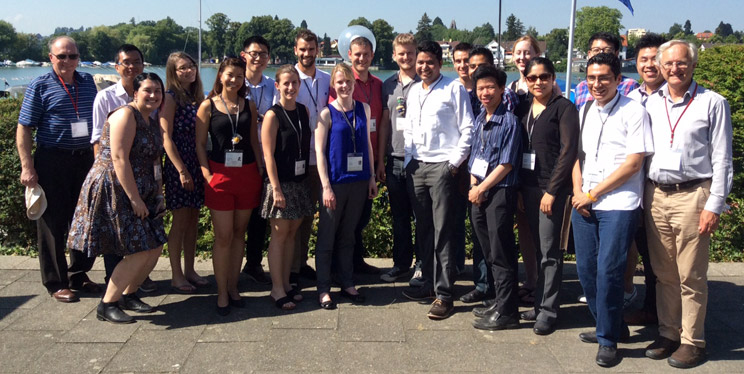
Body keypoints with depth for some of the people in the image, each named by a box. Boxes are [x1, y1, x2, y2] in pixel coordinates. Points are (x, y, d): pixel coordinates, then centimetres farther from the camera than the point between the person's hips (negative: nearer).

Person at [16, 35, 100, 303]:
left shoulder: (87, 82, 9)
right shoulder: (40, 86, -4)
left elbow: (98, 119, 20)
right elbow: (24, 129, -6)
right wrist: (27, 167, -13)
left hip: (86, 159, 5)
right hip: (53, 161, -5)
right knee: (53, 222, 2)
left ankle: (79, 275, 27)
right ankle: (56, 283, 14)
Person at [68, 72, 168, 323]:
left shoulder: (152, 123, 16)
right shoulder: (126, 115, -13)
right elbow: (119, 158, -20)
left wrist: (158, 196, 11)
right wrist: (135, 198, -21)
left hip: (139, 194, 9)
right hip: (113, 190, -9)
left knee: (155, 247, 7)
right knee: (140, 251, -10)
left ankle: (128, 295, 26)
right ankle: (106, 305, 3)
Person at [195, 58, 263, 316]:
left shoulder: (249, 105, 10)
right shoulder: (208, 106, 1)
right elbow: (200, 144, 1)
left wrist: (260, 167, 6)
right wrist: (206, 173, -8)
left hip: (247, 174, 3)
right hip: (220, 174, -3)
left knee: (239, 233, 10)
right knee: (223, 236, -3)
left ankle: (233, 287, 21)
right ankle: (222, 293, 7)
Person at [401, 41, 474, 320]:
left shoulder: (453, 89, -3)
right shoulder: (414, 91, 16)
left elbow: (468, 130, -6)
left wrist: (454, 163, -11)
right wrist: (408, 161, 12)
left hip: (442, 167, -6)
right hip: (416, 167, 7)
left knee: (442, 231, -6)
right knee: (423, 229, 12)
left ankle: (444, 293, -2)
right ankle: (429, 283, 23)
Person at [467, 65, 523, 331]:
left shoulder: (509, 121, -11)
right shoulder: (480, 120, 11)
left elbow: (506, 164, -14)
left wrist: (481, 189, -11)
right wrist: (473, 186, 2)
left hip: (500, 192, -7)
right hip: (479, 193, 7)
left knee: (501, 255, -2)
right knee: (489, 252, 14)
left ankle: (506, 313, 7)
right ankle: (500, 302, 28)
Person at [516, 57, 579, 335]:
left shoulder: (564, 108, -6)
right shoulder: (523, 107, 11)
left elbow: (568, 151, -11)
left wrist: (551, 190, -15)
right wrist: (519, 187, 5)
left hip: (552, 187, -5)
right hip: (528, 185, 6)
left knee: (549, 251, -2)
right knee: (538, 247, 11)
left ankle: (548, 310, 7)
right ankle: (540, 302, 21)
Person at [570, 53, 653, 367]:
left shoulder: (634, 112, -6)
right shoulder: (584, 111, 13)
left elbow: (633, 163, -11)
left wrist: (592, 194, -10)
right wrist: (577, 192, 0)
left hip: (618, 204, -6)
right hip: (583, 203, 6)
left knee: (608, 272, -8)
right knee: (586, 269, 8)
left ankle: (608, 339, 9)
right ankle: (610, 327, 28)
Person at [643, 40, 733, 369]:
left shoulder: (712, 103, 0)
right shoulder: (651, 103, 11)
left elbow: (722, 159, -3)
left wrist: (714, 205, -9)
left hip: (692, 196, -4)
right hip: (655, 195, 4)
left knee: (691, 277, 1)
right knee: (663, 273, 11)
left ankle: (692, 341, 13)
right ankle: (668, 334, 23)